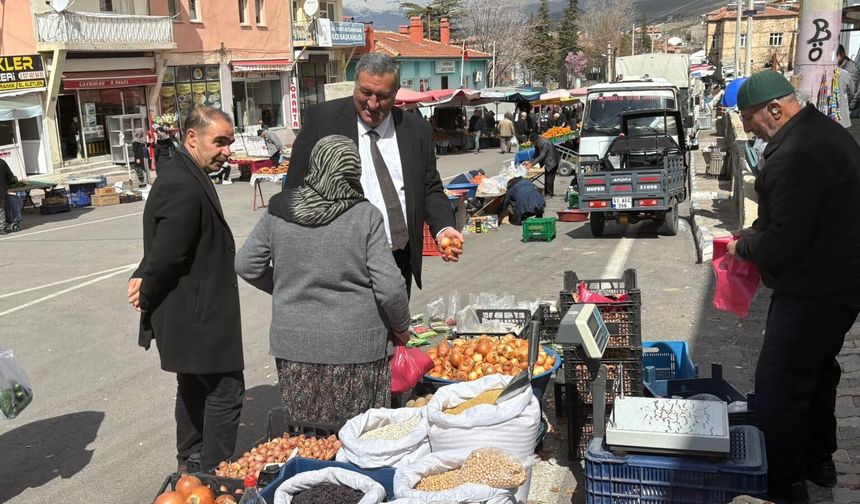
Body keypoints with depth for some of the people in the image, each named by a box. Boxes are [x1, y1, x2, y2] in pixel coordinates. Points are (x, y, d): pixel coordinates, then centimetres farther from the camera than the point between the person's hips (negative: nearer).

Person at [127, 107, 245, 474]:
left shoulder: (186, 176, 11)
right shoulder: (185, 188, -24)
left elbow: (162, 248, 13)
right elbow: (166, 255, -25)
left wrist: (144, 280, -1)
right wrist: (148, 296, -10)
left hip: (190, 314, 11)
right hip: (198, 316, -11)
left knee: (194, 389, 21)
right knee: (226, 391, -2)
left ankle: (191, 465, 36)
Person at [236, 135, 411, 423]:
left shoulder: (279, 210, -2)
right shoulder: (365, 216, -10)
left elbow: (246, 265, 7)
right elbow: (389, 286, -12)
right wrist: (401, 327, 6)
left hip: (295, 345, 3)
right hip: (356, 346, -2)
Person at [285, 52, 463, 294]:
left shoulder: (417, 131, 4)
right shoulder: (322, 119, -4)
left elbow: (430, 189, 11)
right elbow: (298, 189, -1)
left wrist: (443, 228, -9)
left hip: (401, 262, 3)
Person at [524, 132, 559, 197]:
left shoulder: (545, 143, -30)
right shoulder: (537, 144, -3)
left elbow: (542, 156, -32)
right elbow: (536, 155, 4)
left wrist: (532, 164, -33)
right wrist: (529, 161, -10)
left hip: (552, 162, -9)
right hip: (546, 162, 9)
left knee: (549, 179, -6)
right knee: (546, 178, 13)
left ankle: (549, 194, 4)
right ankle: (546, 192, 22)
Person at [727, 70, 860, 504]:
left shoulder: (794, 156, -28)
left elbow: (783, 243, -28)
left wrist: (743, 247, -9)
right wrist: (757, 237, 9)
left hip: (813, 292, -11)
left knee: (778, 383, -1)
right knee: (817, 371, 24)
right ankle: (818, 460, 41)